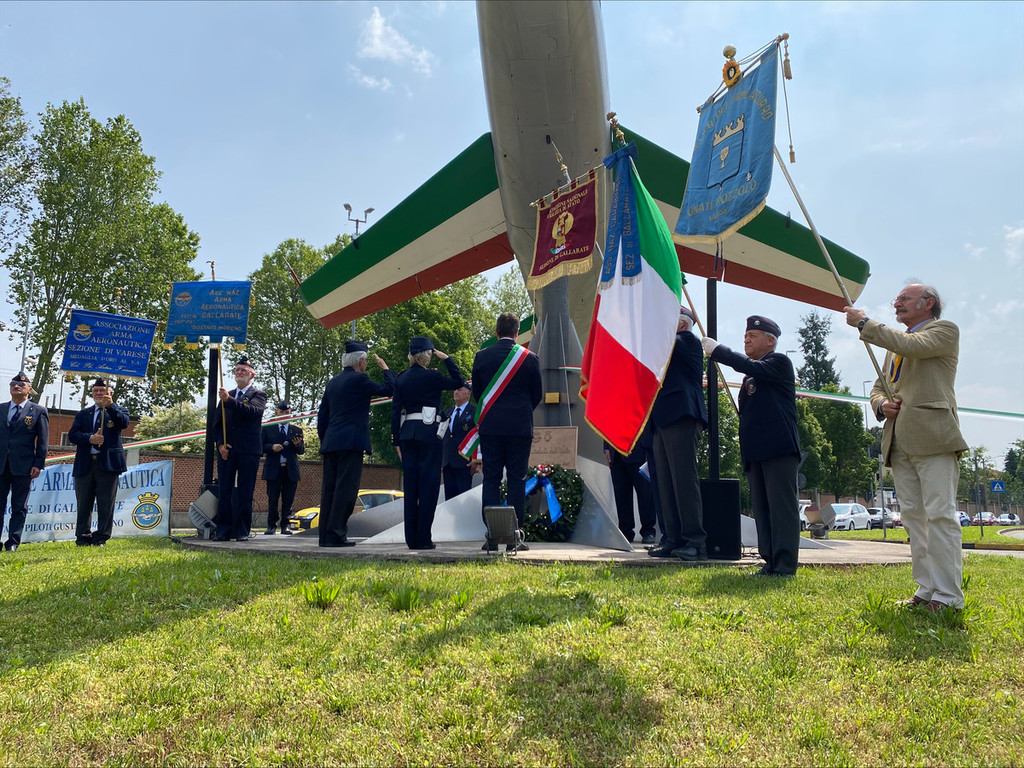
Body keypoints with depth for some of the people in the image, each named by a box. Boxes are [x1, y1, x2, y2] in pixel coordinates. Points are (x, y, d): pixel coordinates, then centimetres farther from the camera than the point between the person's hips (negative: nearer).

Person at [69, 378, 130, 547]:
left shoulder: (118, 410, 10)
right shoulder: (83, 414, 18)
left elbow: (124, 423, -12)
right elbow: (72, 435, 7)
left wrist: (110, 406, -24)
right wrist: (90, 438, -12)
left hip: (108, 463, -3)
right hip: (85, 464, 3)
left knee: (106, 504, -2)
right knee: (83, 504, 5)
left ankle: (101, 538, 4)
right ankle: (83, 537, 12)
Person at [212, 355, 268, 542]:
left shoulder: (258, 394, 5)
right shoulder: (227, 395, 18)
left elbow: (252, 411, -17)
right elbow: (217, 423, 16)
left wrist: (229, 400, -27)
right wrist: (220, 443, 0)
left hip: (248, 451, -4)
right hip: (227, 450, 4)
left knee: (245, 493, -2)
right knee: (224, 491, 3)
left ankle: (242, 531, 3)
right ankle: (223, 530, 7)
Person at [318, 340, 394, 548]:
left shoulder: (332, 382, 17)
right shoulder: (359, 379, -7)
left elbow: (322, 415, 18)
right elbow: (388, 389, -1)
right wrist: (385, 368, 14)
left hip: (330, 443, 8)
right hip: (351, 442, -8)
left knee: (329, 488, 7)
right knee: (346, 488, -7)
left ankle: (325, 535, 9)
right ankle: (336, 534, -9)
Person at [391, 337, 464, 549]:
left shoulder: (400, 378, 8)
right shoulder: (431, 377, -7)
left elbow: (395, 410, 7)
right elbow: (459, 382, 3)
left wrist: (397, 440, 11)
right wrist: (447, 359, 5)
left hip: (407, 432, 5)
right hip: (428, 432, -5)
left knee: (410, 486, 9)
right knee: (428, 484, 0)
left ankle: (411, 539, 11)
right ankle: (423, 539, -1)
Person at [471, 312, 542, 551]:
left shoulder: (482, 356, 1)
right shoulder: (529, 358, -2)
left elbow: (476, 392, 9)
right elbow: (537, 394, 6)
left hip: (490, 426, 1)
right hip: (520, 426, -1)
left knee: (491, 479, 4)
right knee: (517, 480, 3)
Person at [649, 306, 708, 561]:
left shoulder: (688, 341, 0)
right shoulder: (668, 348, 26)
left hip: (682, 418, -9)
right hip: (663, 421, 9)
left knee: (684, 480, -12)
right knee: (666, 483, 5)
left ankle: (696, 541, -10)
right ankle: (674, 540, 8)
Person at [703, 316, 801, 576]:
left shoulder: (780, 362, 1)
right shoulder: (751, 374, 23)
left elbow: (750, 366, -18)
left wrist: (716, 349, -13)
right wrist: (744, 445, 12)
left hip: (778, 448, -8)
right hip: (755, 451, 8)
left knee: (782, 506, -8)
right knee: (761, 508, 7)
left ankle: (785, 566, -7)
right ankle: (770, 562, 12)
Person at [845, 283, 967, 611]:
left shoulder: (945, 330, 5)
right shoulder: (895, 343, 26)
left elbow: (911, 345, -15)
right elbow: (878, 387, 27)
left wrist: (865, 323, -7)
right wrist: (881, 404, 3)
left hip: (932, 436, -7)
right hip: (899, 441, 7)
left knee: (940, 515, -9)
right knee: (913, 517, 6)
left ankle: (948, 594, -6)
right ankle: (926, 589, 11)